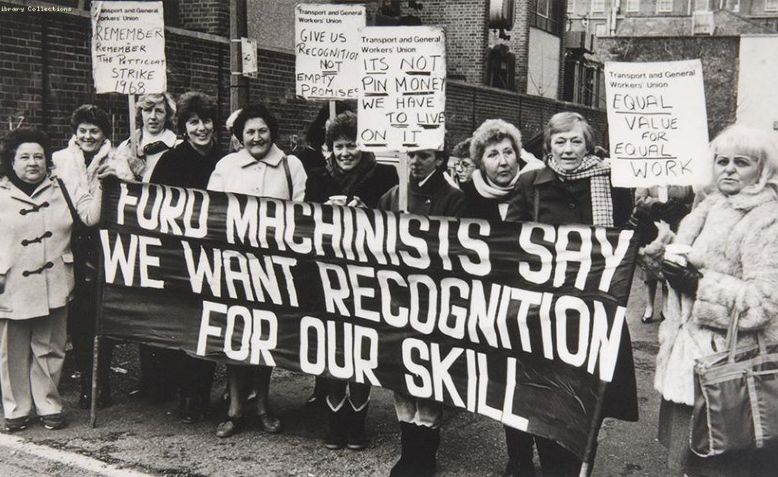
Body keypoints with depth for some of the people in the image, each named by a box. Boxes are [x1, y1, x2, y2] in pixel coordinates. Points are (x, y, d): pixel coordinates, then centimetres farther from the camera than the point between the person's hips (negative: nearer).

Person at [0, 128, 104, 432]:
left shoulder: (61, 190, 7)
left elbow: (91, 218, -1)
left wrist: (97, 185, -9)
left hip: (53, 286, 2)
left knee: (49, 350, 11)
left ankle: (49, 406, 23)